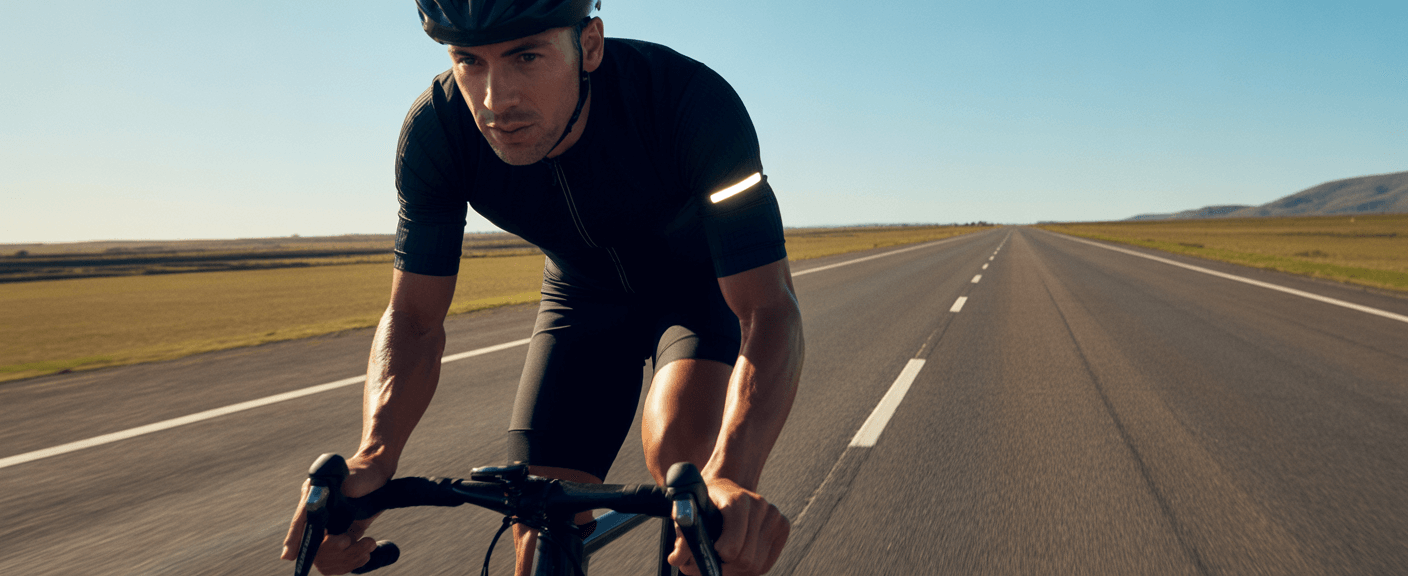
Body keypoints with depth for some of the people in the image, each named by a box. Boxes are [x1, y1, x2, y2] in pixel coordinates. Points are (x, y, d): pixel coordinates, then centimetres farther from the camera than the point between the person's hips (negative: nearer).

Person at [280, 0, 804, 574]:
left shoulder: (693, 101, -36)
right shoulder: (437, 129, -27)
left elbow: (769, 310, -39)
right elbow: (414, 319, -19)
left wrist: (729, 477, -57)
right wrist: (372, 456, -38)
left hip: (700, 285, -2)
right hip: (584, 293, 3)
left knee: (680, 447, -32)